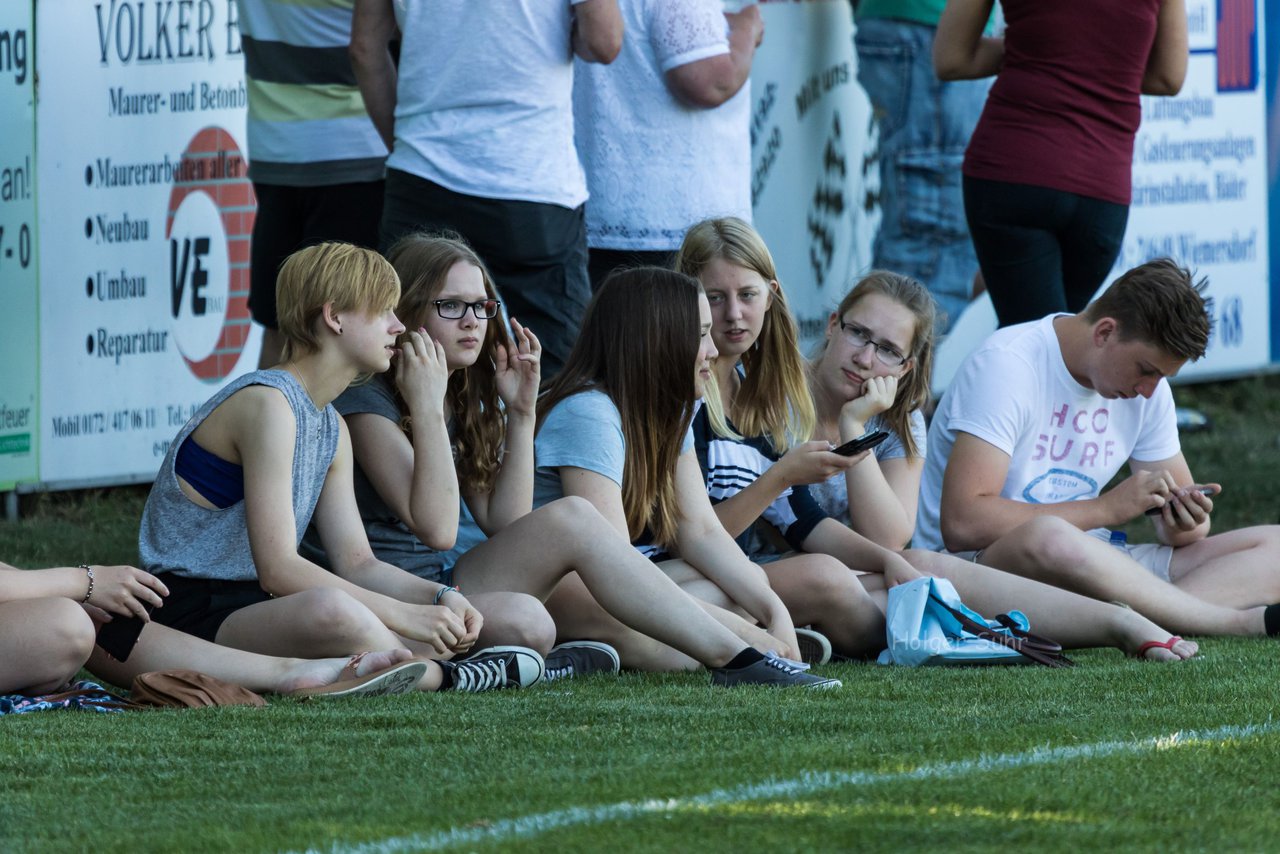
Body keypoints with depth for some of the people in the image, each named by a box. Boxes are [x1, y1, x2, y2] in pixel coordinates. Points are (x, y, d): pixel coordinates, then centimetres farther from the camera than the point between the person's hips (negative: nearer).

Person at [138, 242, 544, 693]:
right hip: (194, 617, -9)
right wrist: (405, 615, -25)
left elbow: (357, 564, 13)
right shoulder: (267, 403, -15)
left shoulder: (332, 429, 15)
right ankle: (441, 676, -18)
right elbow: (277, 570, -23)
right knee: (330, 610, -41)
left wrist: (441, 598, -7)